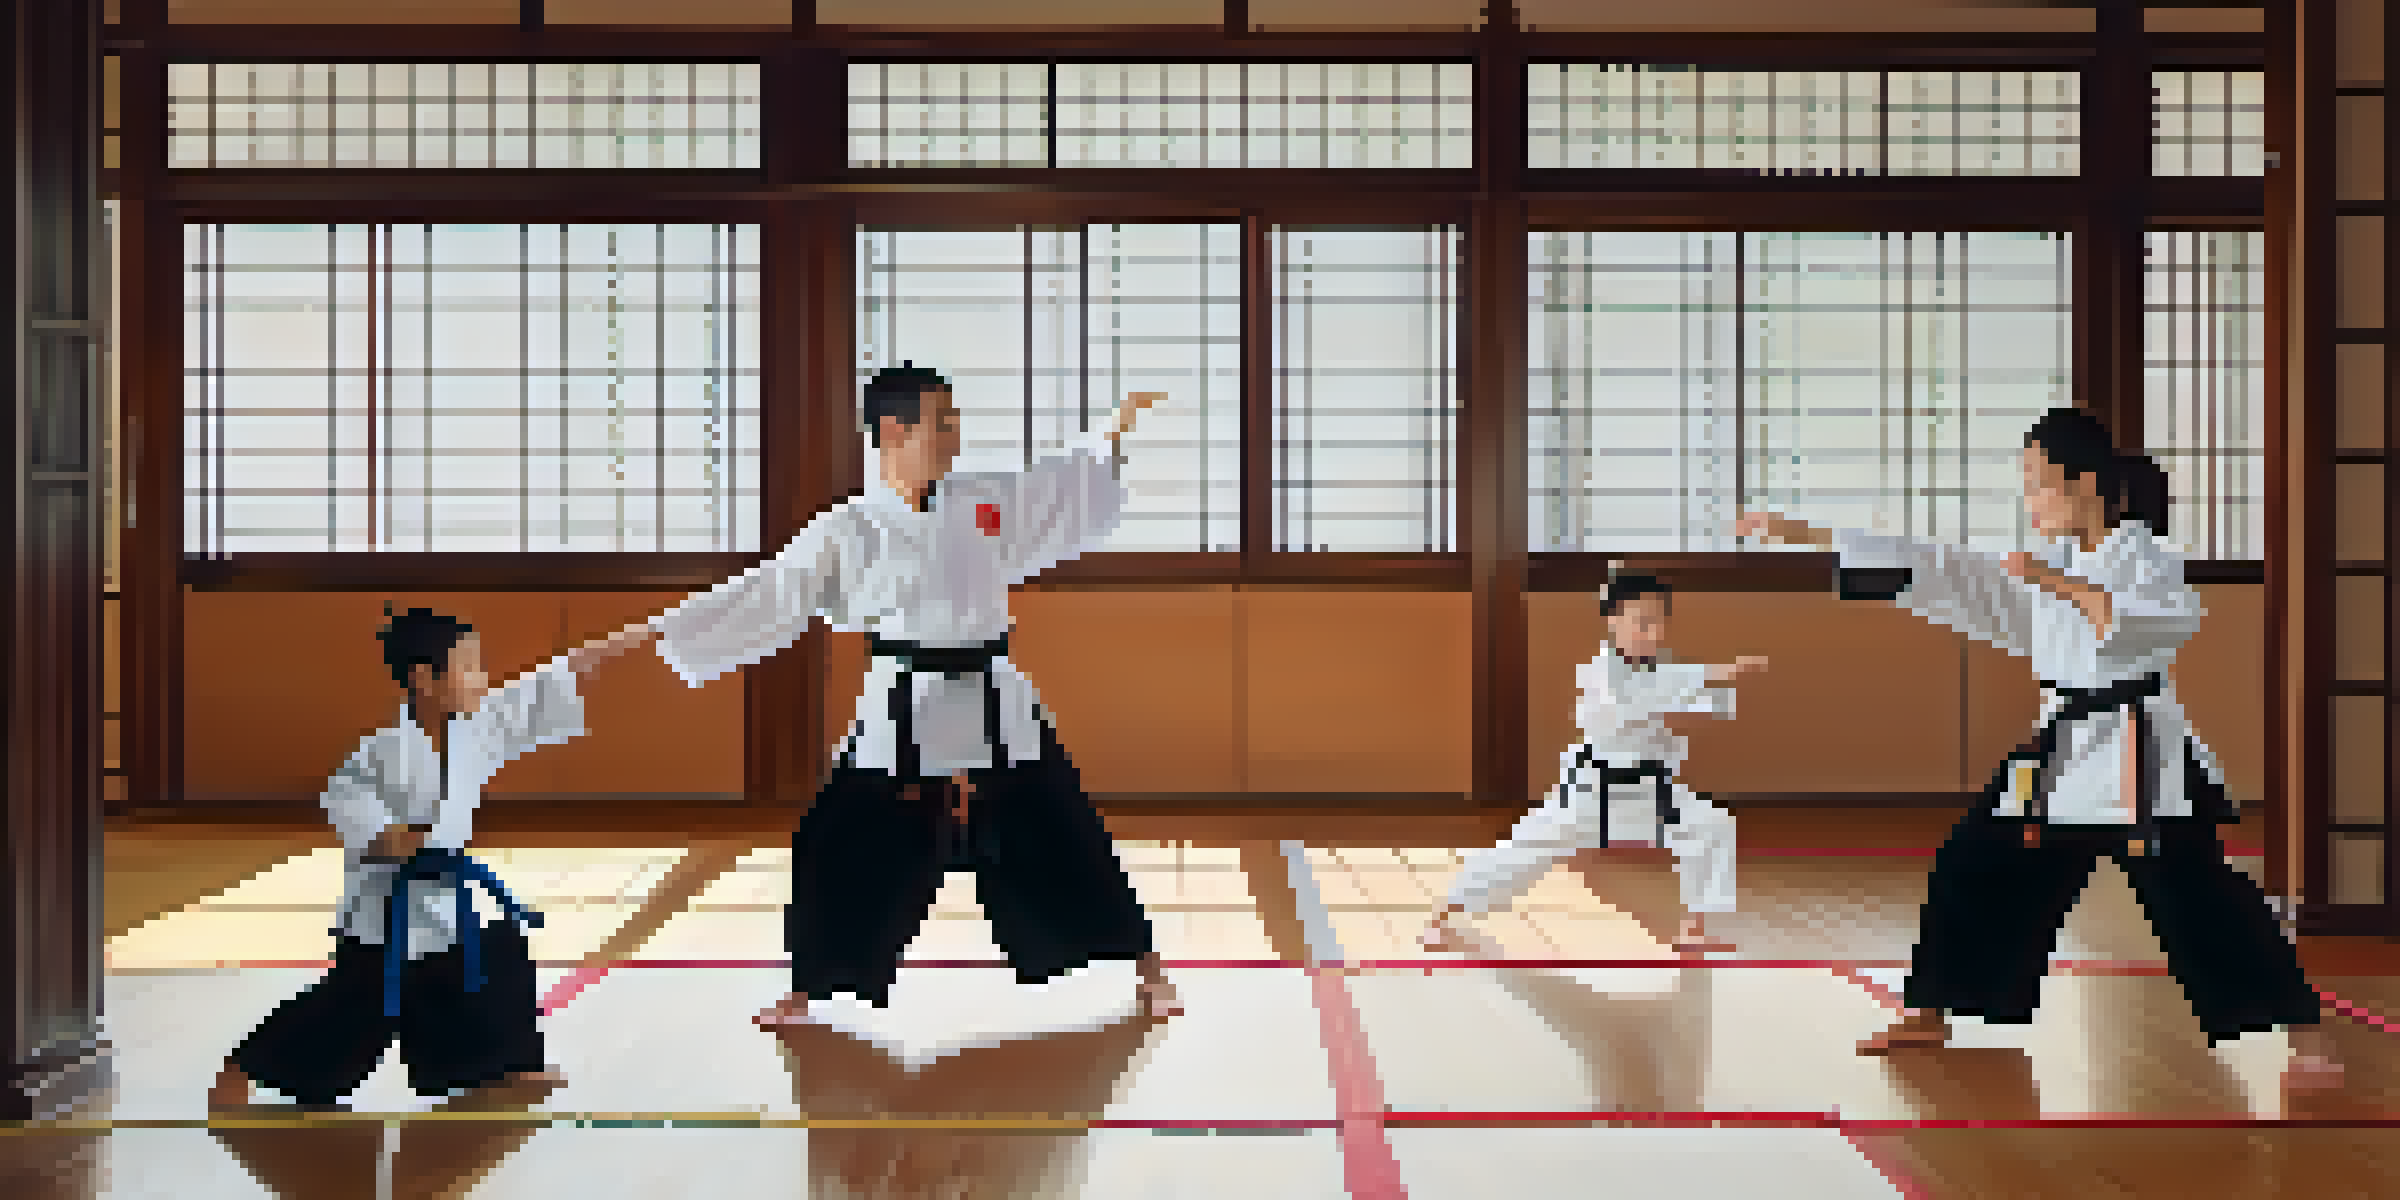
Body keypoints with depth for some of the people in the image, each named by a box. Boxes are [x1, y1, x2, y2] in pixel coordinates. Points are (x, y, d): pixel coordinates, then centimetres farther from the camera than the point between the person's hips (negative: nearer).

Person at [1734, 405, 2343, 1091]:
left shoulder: (2142, 554, -7)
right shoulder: (2050, 560, 10)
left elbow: (2174, 619, -29)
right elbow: (1933, 571, 7)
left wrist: (2063, 585, -33)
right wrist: (1803, 536, 2)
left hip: (2139, 758, -7)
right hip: (2064, 751, 7)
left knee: (2200, 906, -11)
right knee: (1975, 872, 8)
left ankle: (2309, 1041, 0)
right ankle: (1929, 1016, 24)